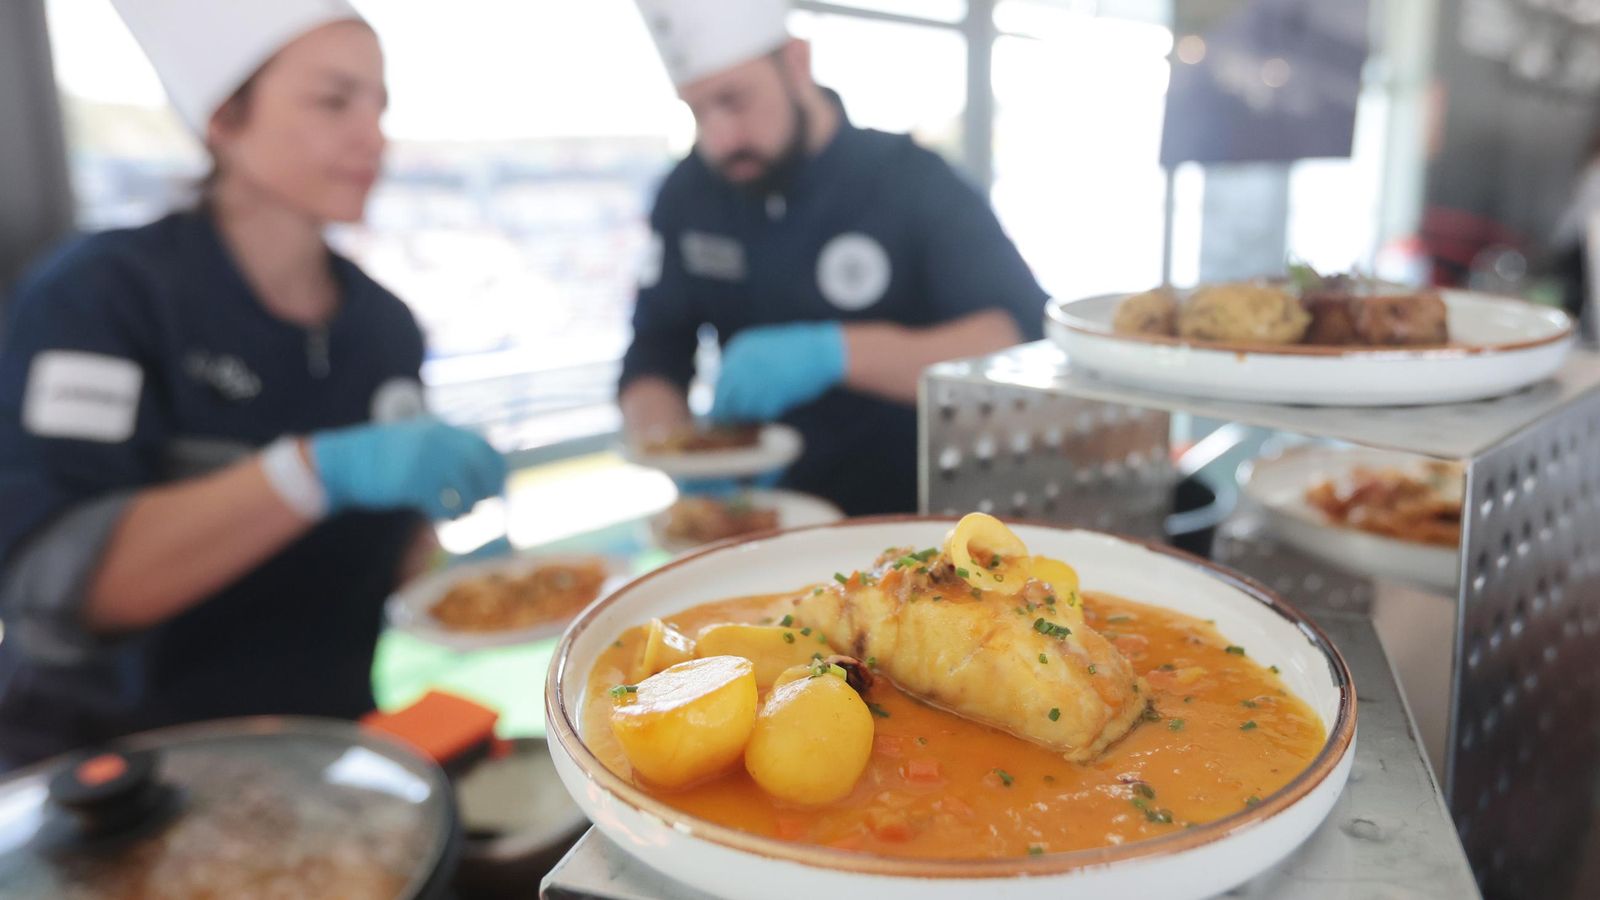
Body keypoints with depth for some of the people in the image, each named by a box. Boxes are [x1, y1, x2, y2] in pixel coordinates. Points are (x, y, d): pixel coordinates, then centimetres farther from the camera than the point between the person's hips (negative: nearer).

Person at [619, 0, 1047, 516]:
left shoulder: (912, 183, -7)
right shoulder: (688, 195, 6)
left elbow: (1026, 343, -19)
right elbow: (653, 361, 8)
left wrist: (836, 353, -30)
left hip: (910, 520, -3)